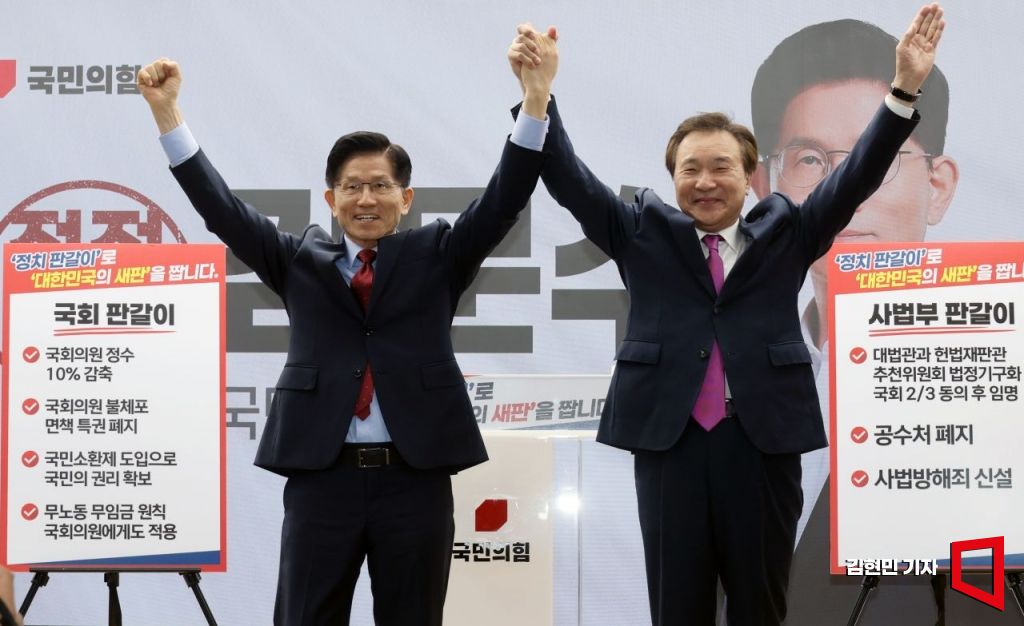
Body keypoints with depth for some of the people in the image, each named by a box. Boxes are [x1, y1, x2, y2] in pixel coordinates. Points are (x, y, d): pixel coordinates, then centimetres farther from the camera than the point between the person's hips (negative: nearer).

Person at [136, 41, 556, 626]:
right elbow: (223, 209, 4)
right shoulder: (300, 260, 11)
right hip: (321, 475, 1)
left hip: (415, 476, 0)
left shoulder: (437, 255, 9)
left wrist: (536, 99, -15)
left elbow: (504, 200, -2)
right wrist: (168, 114, -6)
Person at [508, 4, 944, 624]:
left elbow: (857, 177, 0)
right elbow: (571, 181, 0)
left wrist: (904, 90, -14)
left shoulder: (786, 233, 9)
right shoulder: (644, 234, 8)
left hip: (764, 441, 0)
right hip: (669, 440, 0)